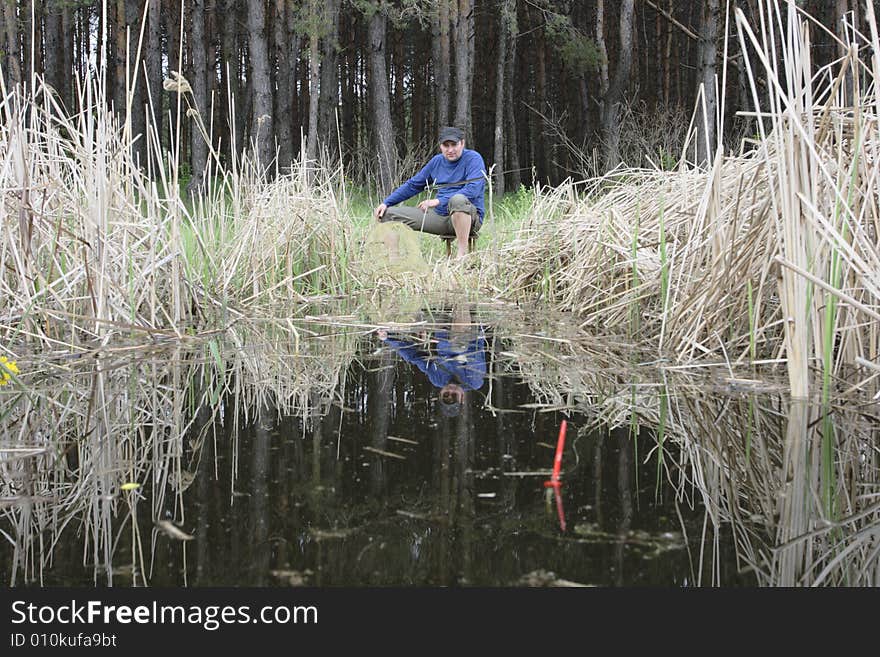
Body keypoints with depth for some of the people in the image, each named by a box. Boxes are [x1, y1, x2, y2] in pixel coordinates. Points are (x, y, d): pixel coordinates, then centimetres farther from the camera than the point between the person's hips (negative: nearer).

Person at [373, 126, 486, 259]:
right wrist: (386, 203, 10)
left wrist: (438, 201, -25)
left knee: (458, 200, -44)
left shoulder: (473, 159, -7)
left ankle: (463, 254, -37)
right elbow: (412, 185, 20)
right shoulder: (437, 161, 12)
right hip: (440, 215, 6)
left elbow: (473, 189, -23)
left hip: (469, 217, -6)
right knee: (387, 213, 0)